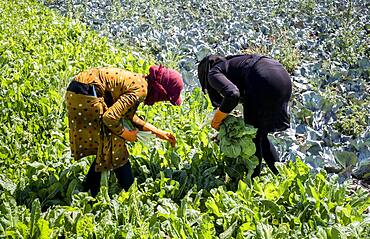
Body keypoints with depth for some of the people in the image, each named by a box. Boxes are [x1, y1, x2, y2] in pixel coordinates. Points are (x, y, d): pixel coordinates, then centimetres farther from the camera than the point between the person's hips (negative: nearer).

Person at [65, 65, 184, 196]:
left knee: (105, 148, 19)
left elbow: (129, 116, 21)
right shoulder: (141, 90, -16)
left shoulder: (138, 81, 12)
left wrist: (158, 132, 24)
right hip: (86, 95, -10)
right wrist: (126, 134, -3)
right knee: (115, 146, 2)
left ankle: (88, 190, 28)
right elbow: (110, 117, -22)